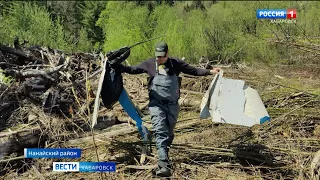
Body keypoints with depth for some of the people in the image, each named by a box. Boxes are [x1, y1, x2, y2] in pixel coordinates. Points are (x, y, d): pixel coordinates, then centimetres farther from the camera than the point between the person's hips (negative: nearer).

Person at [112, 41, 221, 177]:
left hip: (172, 105, 2)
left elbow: (193, 71, 6)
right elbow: (132, 69, 6)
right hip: (157, 104, -2)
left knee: (169, 133, 13)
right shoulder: (149, 64, 0)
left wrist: (210, 71, 1)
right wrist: (115, 65, -1)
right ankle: (164, 166, -24)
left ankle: (164, 155, 38)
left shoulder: (176, 64, 2)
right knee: (160, 133, -16)